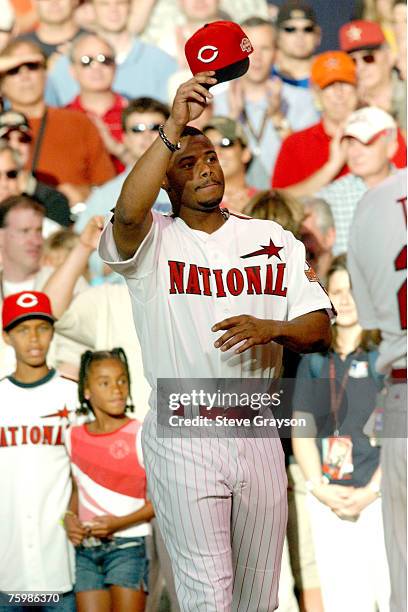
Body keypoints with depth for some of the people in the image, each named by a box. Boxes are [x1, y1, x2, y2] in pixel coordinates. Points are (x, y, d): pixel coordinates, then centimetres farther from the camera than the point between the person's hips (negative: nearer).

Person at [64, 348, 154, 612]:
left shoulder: (140, 436, -7)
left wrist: (121, 522, -18)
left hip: (127, 546, -5)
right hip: (86, 548, 5)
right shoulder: (75, 437, 9)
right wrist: (69, 517, 1)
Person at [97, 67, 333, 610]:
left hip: (258, 437, 4)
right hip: (182, 440, -4)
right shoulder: (152, 241, -3)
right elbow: (128, 213, -28)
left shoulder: (272, 238, 9)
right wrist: (173, 127, -33)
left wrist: (271, 328, -16)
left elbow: (319, 327, 5)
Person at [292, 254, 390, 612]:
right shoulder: (315, 359, 12)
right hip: (328, 503, 4)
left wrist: (370, 492, -14)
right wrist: (319, 487, -5)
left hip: (380, 499, -4)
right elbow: (302, 430, 9)